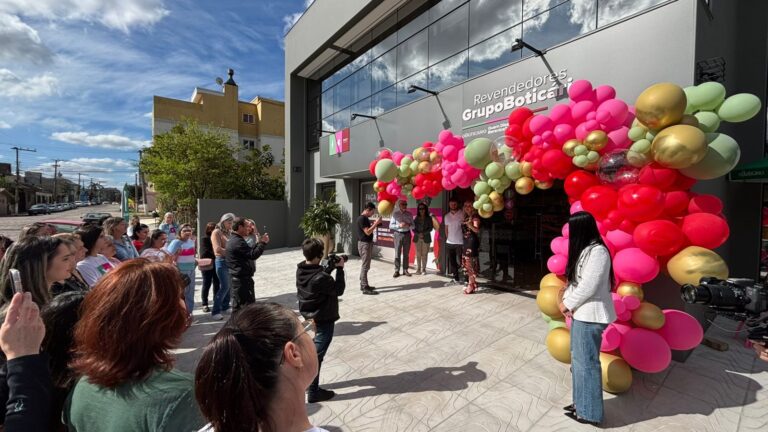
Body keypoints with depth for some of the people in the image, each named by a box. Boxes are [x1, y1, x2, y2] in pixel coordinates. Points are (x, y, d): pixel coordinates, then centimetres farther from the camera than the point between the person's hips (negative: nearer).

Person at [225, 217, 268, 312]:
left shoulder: (233, 240, 13)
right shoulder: (238, 242, -21)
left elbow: (249, 251, 17)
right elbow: (253, 255, -25)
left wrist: (259, 242, 9)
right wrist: (263, 243, -15)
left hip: (236, 277, 10)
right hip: (242, 278, -10)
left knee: (237, 305, 18)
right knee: (248, 305, -4)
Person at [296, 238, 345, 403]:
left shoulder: (300, 270, -6)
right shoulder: (321, 277, -32)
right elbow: (339, 290, -18)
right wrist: (340, 269, -15)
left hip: (308, 316, 9)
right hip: (323, 320, -8)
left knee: (311, 352, 25)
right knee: (316, 356, 5)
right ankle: (313, 392, 21)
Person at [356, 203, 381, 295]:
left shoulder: (365, 218, 14)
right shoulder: (361, 218, -17)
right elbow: (368, 232, -22)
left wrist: (374, 224, 7)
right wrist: (376, 223, -18)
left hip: (368, 243, 10)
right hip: (364, 244, -10)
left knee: (365, 265, 14)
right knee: (365, 266, -7)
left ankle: (363, 285, 23)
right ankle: (365, 288, -3)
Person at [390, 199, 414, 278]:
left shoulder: (409, 214, 4)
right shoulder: (395, 214, -1)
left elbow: (413, 226, 5)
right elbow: (391, 225, -3)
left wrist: (409, 225, -16)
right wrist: (399, 225, -18)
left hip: (407, 234, 2)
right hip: (398, 234, -2)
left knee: (406, 254, 9)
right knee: (397, 254, 0)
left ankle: (405, 270, 19)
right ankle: (397, 271, 8)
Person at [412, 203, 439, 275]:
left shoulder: (429, 218, 3)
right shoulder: (416, 218, 7)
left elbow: (430, 228, -3)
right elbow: (413, 228, 4)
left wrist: (423, 233, -13)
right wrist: (418, 234, -11)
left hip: (426, 238, -1)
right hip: (417, 238, 1)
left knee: (424, 254, -1)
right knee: (418, 254, 1)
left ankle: (423, 269, 7)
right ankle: (418, 269, 8)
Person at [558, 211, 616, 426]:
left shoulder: (597, 251, -19)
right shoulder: (585, 249, 10)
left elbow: (588, 287, -21)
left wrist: (566, 304, -10)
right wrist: (567, 300, 1)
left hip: (590, 315, -9)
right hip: (581, 312, 9)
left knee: (586, 362, 3)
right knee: (578, 359, 18)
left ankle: (589, 412, 20)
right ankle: (581, 402, 33)